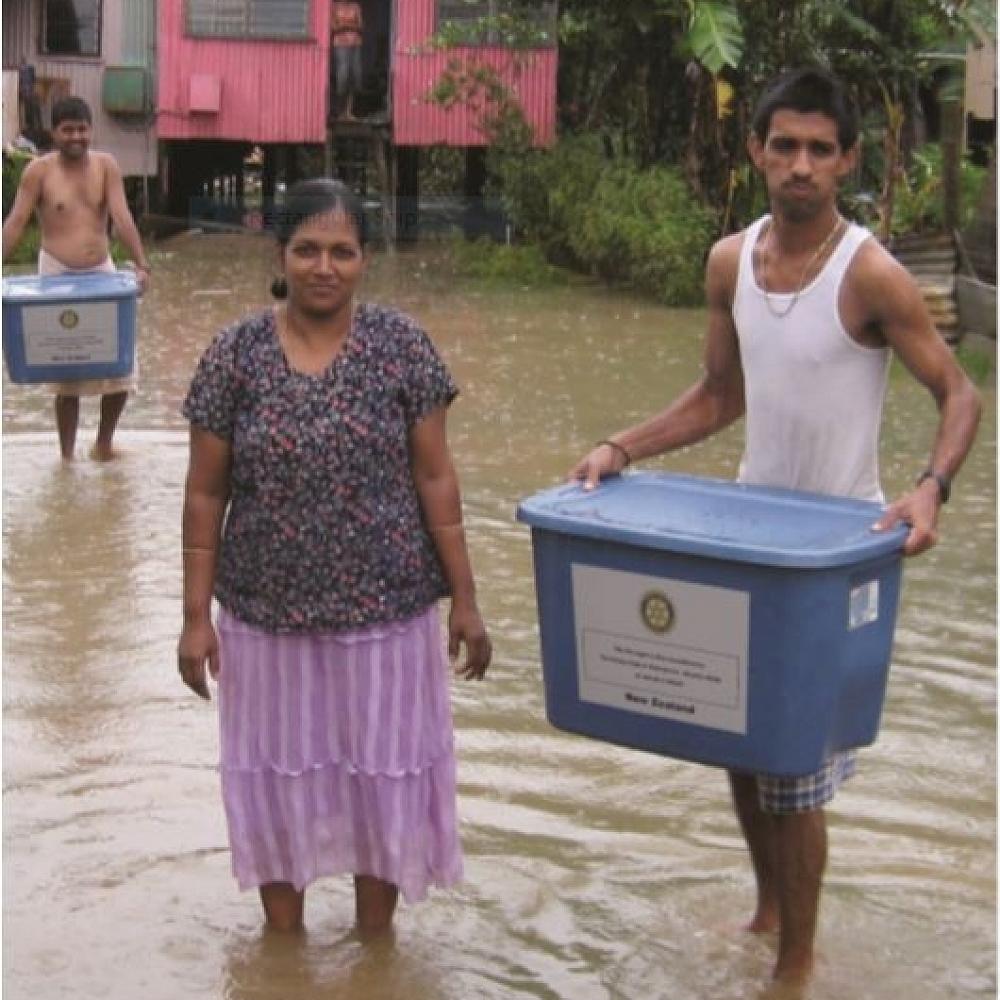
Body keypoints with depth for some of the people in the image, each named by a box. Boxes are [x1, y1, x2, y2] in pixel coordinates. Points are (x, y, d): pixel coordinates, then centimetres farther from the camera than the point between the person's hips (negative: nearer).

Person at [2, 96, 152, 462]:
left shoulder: (106, 165, -1)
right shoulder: (39, 170, -6)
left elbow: (122, 218, -9)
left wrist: (141, 265, -21)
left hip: (101, 271, 2)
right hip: (57, 275, -2)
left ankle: (104, 443, 23)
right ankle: (67, 456, 12)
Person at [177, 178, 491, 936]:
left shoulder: (401, 345, -6)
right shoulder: (235, 354, -5)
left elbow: (435, 479, -2)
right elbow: (206, 494, 0)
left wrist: (464, 598, -3)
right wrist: (196, 614, -2)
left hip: (384, 610, 0)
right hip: (266, 613, 1)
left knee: (381, 772, 12)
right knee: (276, 775, 14)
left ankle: (376, 941, 33)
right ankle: (284, 945, 34)